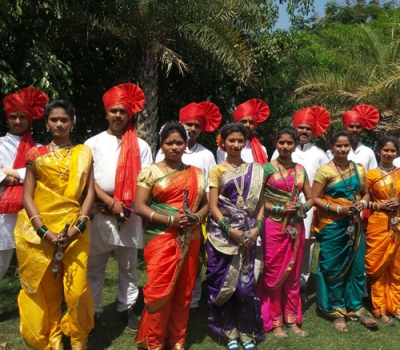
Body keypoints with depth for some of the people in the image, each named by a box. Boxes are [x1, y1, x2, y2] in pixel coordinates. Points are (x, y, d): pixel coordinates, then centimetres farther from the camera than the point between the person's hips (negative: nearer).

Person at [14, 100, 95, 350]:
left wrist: (78, 227, -12)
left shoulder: (83, 153, 8)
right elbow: (27, 197, 1)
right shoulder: (36, 154, 6)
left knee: (77, 290, -6)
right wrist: (44, 231, -12)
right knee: (46, 291, 6)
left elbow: (89, 193, 3)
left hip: (74, 229, 0)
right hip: (39, 231, 1)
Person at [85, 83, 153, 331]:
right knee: (94, 266, 7)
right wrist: (111, 203, -12)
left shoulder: (140, 146, 7)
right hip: (99, 213, 0)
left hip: (130, 215, 1)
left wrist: (125, 206, -8)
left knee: (129, 266, 10)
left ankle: (127, 308, 23)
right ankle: (93, 310, 19)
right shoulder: (93, 143, 6)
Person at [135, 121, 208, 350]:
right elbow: (140, 206, -7)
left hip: (189, 242, 3)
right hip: (161, 240, -3)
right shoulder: (150, 172, -1)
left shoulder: (196, 174, 10)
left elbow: (205, 203, 15)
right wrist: (170, 219, -17)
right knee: (160, 291, -3)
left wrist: (198, 217, -8)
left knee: (184, 291, 9)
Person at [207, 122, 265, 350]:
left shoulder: (255, 170, 8)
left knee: (246, 284, 1)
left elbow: (260, 202, 6)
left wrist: (256, 228, -9)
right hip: (223, 234, -1)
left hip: (248, 234, 1)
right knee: (225, 282, 4)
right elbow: (213, 207, -4)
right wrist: (231, 230, -15)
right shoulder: (217, 170, 2)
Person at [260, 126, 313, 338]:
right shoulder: (267, 168, -5)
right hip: (274, 227, -4)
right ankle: (275, 322, 15)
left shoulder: (300, 169, 9)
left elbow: (310, 198, 14)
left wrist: (303, 208, -6)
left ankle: (292, 320, 24)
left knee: (293, 275, 12)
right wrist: (280, 209, -17)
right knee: (274, 274, 3)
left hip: (296, 227, 5)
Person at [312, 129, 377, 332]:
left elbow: (365, 193, 15)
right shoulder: (324, 171, -9)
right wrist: (338, 209, -19)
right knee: (334, 269, 5)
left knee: (357, 267, 10)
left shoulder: (359, 169, 6)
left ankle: (355, 309, 24)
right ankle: (337, 312, 18)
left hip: (354, 225, 5)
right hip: (332, 226, -5)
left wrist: (362, 204, -6)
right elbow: (315, 198, -10)